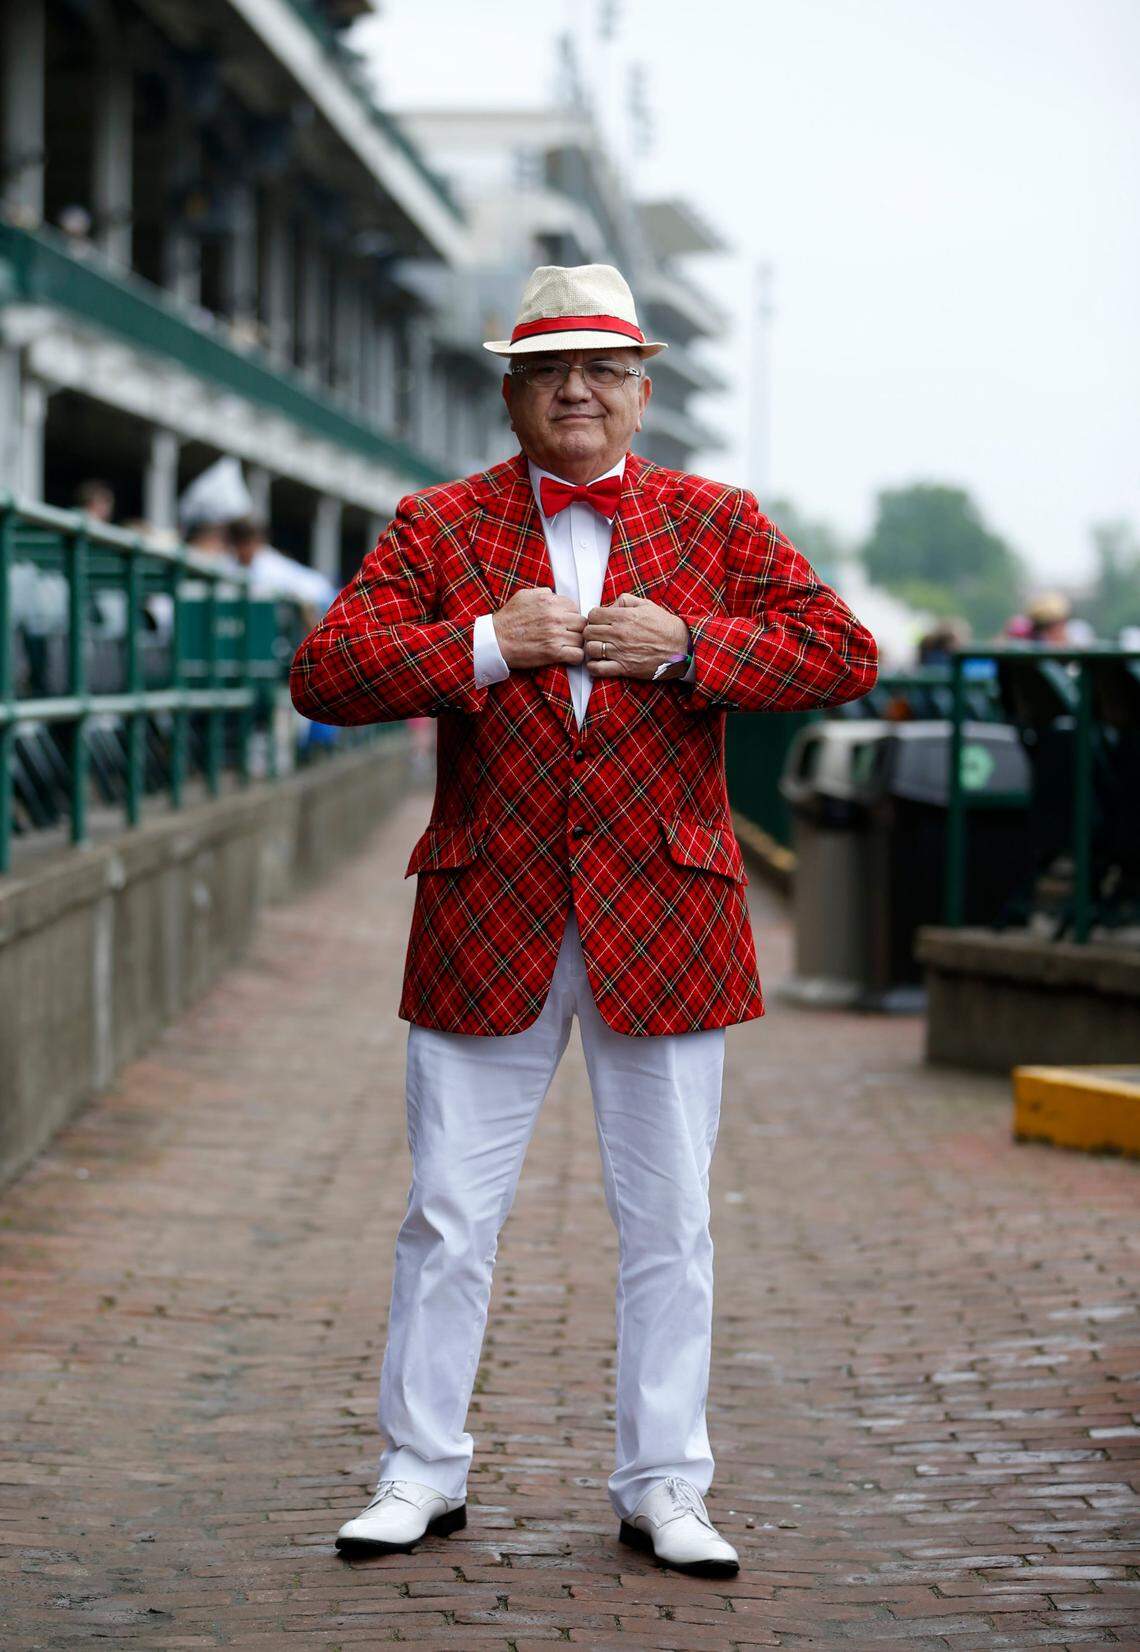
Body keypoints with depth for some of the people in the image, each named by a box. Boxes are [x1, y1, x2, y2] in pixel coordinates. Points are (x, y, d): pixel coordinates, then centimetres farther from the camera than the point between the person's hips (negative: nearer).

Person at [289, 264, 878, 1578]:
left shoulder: (714, 521, 8)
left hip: (661, 915, 1)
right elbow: (323, 675, -4)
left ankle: (664, 1488, 17)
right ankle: (420, 1475, 18)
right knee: (449, 1213, 5)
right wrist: (486, 645, -15)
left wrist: (688, 645, -13)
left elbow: (844, 654, 0)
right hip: (488, 917, 0)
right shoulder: (437, 528, 5)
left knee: (668, 1224, 6)